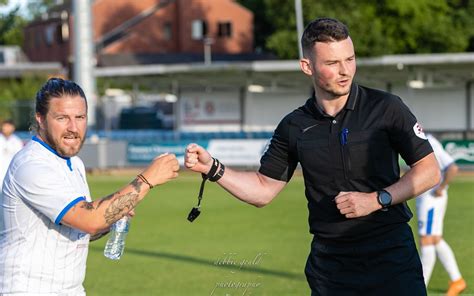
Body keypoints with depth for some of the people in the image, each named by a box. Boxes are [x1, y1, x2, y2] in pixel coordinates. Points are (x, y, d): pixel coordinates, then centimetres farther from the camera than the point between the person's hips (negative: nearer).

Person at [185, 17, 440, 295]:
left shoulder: (386, 108, -4)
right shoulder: (294, 126, 4)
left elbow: (429, 170, -2)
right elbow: (263, 190, 12)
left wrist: (378, 199, -13)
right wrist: (212, 168, 0)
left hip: (392, 257, -2)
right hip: (329, 262, 2)